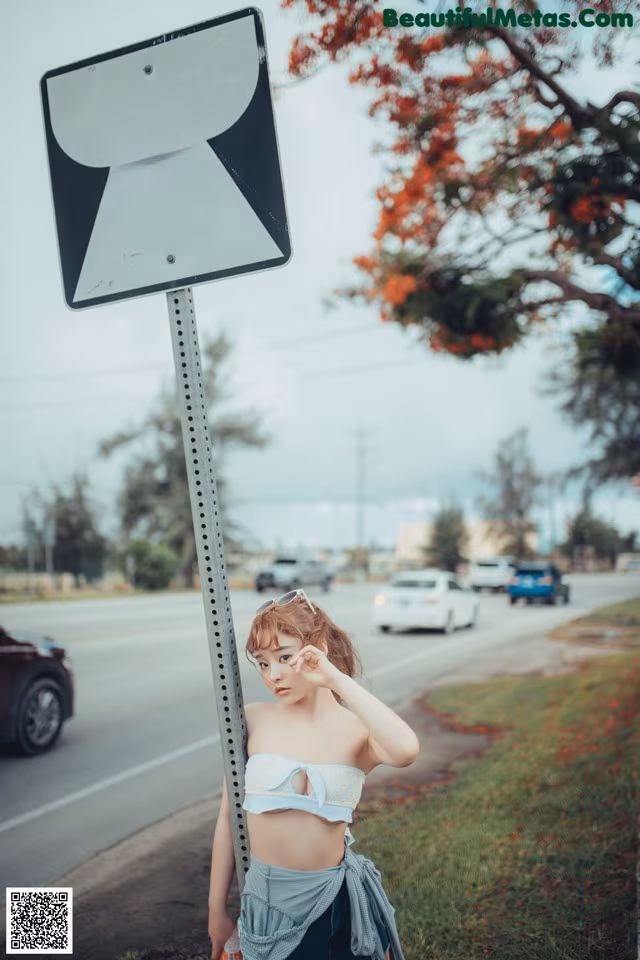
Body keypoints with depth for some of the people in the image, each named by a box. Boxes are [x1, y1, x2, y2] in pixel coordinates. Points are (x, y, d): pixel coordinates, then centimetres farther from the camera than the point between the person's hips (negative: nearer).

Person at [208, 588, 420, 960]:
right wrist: (217, 908, 6)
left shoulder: (358, 732, -9)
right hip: (266, 898, 1)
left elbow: (405, 751, -33)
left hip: (334, 901, -1)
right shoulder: (252, 721, -6)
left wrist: (336, 678, -29)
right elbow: (229, 818, 1)